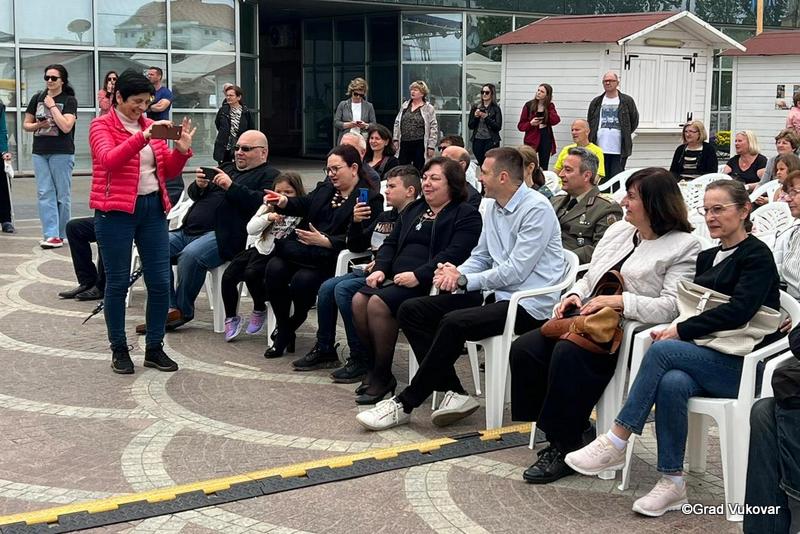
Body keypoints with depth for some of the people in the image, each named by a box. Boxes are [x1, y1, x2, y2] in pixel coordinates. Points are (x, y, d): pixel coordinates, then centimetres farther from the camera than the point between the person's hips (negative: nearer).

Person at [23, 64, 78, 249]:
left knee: (62, 194, 3)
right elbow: (26, 124, 14)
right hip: (40, 152, 4)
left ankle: (60, 235, 11)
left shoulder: (69, 100, -3)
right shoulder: (37, 98, 10)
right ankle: (51, 234, -3)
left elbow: (66, 127, -16)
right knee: (45, 193, -2)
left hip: (62, 153, -4)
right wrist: (38, 125, -6)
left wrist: (53, 106, -11)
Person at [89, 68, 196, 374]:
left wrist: (181, 149, -6)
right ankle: (119, 350, 14)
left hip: (153, 208, 5)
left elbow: (169, 171, 13)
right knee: (118, 282, 1)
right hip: (116, 211, -5)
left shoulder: (150, 126, 13)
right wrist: (144, 136, -29)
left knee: (160, 281, 3)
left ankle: (154, 349, 14)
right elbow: (109, 160, -21)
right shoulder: (102, 125, -2)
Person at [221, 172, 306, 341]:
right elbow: (251, 228, -1)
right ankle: (231, 318, 7)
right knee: (228, 276, -10)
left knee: (251, 273, -30)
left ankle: (259, 310, -3)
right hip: (259, 248, 5)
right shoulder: (267, 208, 11)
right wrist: (268, 217, -15)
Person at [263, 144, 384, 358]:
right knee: (274, 268, -19)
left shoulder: (370, 198, -4)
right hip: (306, 249, 7)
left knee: (303, 280, -30)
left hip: (332, 257, -6)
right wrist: (284, 203, -12)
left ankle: (293, 323, 3)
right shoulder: (325, 188, 22)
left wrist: (324, 241, -23)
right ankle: (283, 330, -6)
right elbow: (304, 204, 10)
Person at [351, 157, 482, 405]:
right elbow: (391, 243, 22)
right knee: (359, 300, -19)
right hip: (396, 278, 7)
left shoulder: (466, 215, 0)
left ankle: (382, 378, -16)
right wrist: (380, 268, 1)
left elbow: (454, 254, -14)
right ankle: (374, 368, -7)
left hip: (428, 283, -7)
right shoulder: (414, 209, 25)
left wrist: (418, 276, -23)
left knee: (379, 303, -28)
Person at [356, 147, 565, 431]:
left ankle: (405, 403, -19)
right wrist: (456, 273, -3)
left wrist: (463, 280, -12)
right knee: (410, 310, -3)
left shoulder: (536, 209, -13)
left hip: (528, 303, -9)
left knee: (453, 322, -32)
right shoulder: (493, 208, 13)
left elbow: (516, 271, -19)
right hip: (495, 294, 9)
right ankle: (454, 393, -8)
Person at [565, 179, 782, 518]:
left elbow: (738, 311, -19)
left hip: (743, 365, -6)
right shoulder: (707, 258, 19)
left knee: (662, 350, -28)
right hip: (707, 357, 6)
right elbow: (694, 310, 15)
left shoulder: (757, 255, -5)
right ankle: (672, 482, -24)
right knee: (672, 383, -30)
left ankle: (615, 444, -25)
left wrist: (680, 331, -17)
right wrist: (673, 330, -8)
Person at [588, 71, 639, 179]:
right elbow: (589, 124, 15)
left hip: (619, 150, -2)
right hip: (599, 149, 2)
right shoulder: (596, 102, 11)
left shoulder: (627, 101, 4)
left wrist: (625, 135, 10)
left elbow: (634, 121, 11)